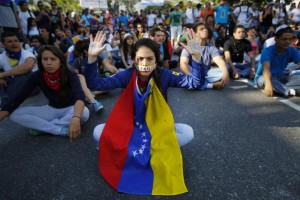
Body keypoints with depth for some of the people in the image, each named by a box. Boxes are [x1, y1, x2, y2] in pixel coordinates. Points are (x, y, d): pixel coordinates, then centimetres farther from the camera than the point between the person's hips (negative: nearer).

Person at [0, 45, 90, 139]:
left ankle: (41, 126, -21)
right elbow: (17, 99, -14)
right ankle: (60, 130, -23)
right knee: (15, 114, -15)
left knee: (84, 112, -38)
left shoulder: (70, 75, -24)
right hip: (52, 109, 3)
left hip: (71, 108, -2)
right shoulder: (37, 76, -15)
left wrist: (76, 118, -62)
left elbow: (80, 96, -43)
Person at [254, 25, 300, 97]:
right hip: (265, 77, -5)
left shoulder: (292, 51, -3)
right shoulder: (267, 51, -19)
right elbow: (266, 68, -36)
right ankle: (291, 92, -45)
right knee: (263, 80, -40)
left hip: (281, 78, 5)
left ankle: (278, 88, -37)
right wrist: (268, 83, -54)